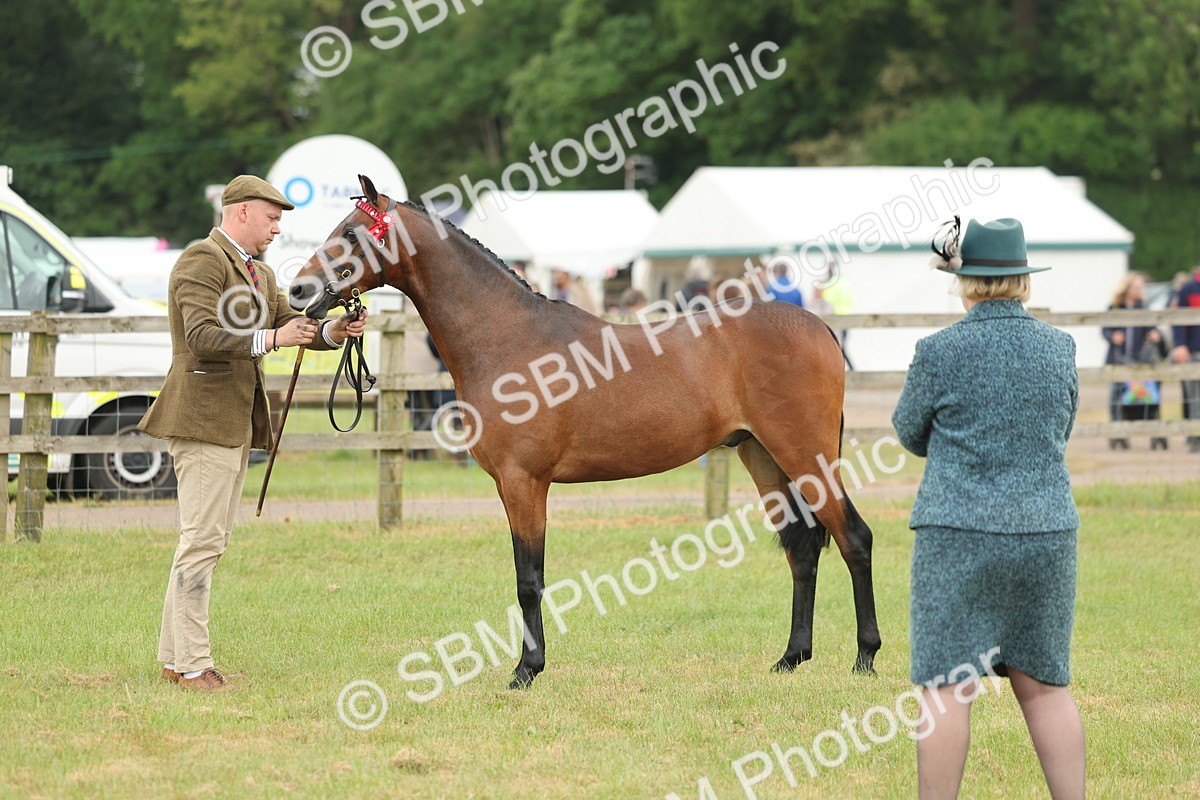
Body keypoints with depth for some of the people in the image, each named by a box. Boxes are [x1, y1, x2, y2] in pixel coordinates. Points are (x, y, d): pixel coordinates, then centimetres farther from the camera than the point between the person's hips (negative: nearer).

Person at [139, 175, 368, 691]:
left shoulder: (259, 274, 20)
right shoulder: (203, 260, -12)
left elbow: (290, 323, 16)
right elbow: (202, 336, -23)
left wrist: (334, 331, -3)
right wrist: (271, 339, -31)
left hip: (238, 424, 11)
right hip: (203, 417, -10)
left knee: (209, 541, 12)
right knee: (202, 540, -10)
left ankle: (175, 657, 17)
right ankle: (191, 664, -9)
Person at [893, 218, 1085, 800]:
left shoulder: (940, 353, -9)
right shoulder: (1059, 349, 2)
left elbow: (911, 433, 6)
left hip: (959, 534, -4)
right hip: (1047, 532, 4)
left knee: (946, 686, 0)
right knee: (1045, 684, 11)